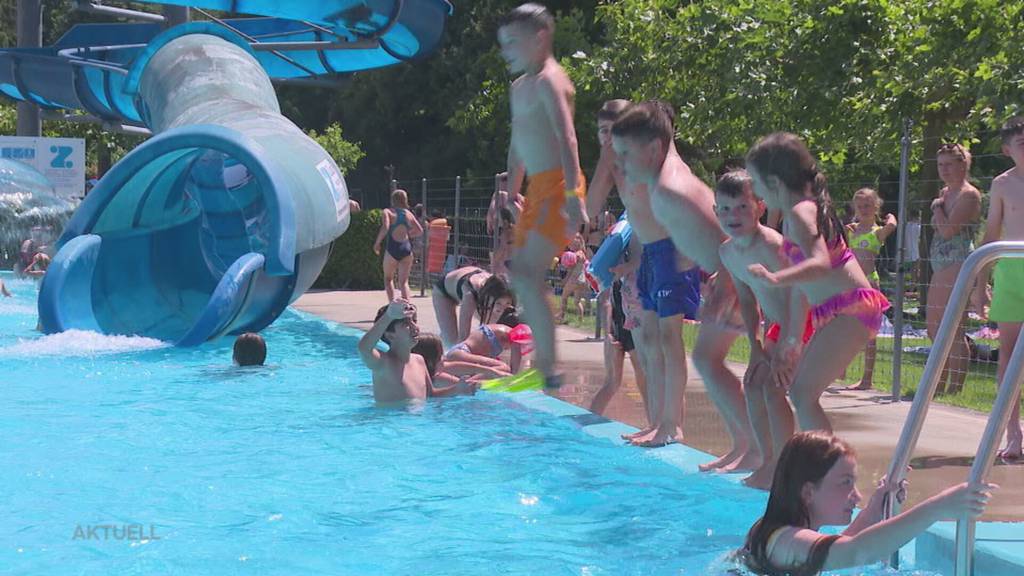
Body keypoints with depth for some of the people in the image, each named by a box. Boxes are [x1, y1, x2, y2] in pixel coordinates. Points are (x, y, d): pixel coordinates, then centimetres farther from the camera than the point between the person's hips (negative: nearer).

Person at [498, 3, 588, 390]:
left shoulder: (548, 81, -11)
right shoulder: (519, 87, 18)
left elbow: (566, 138, -22)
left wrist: (572, 196, -30)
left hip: (556, 186, -10)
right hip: (538, 188, 10)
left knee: (528, 276, -15)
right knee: (522, 275, 11)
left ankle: (548, 369, -13)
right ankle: (541, 361, 18)